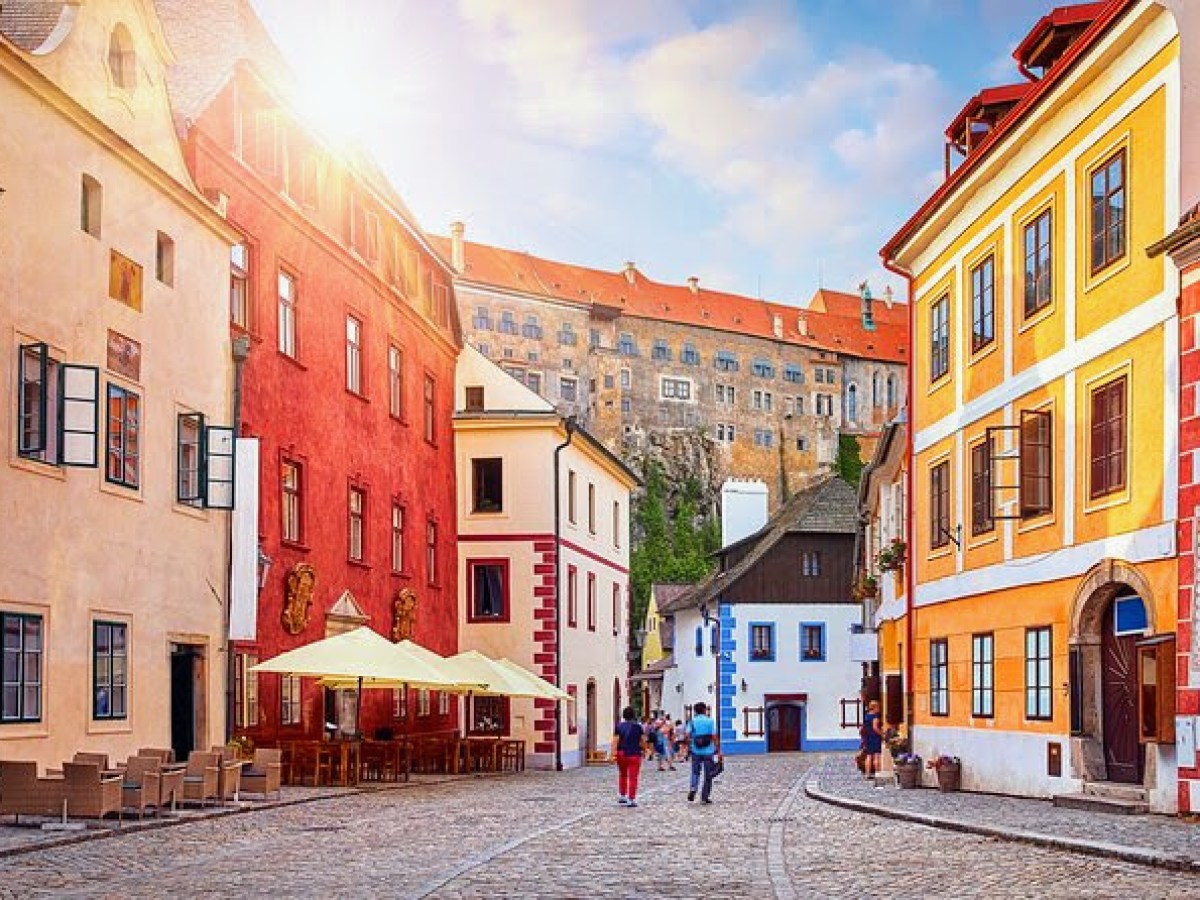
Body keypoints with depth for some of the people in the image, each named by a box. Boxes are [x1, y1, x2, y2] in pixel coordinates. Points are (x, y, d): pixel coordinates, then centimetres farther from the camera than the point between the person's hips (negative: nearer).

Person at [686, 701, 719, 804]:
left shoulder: (692, 722, 1)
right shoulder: (710, 721, -3)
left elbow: (688, 736, -8)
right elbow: (714, 737, -9)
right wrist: (718, 750, -3)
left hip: (696, 752, 2)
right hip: (708, 751, -2)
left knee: (695, 772, 13)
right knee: (708, 775, 8)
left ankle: (692, 789, -12)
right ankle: (705, 797, 9)